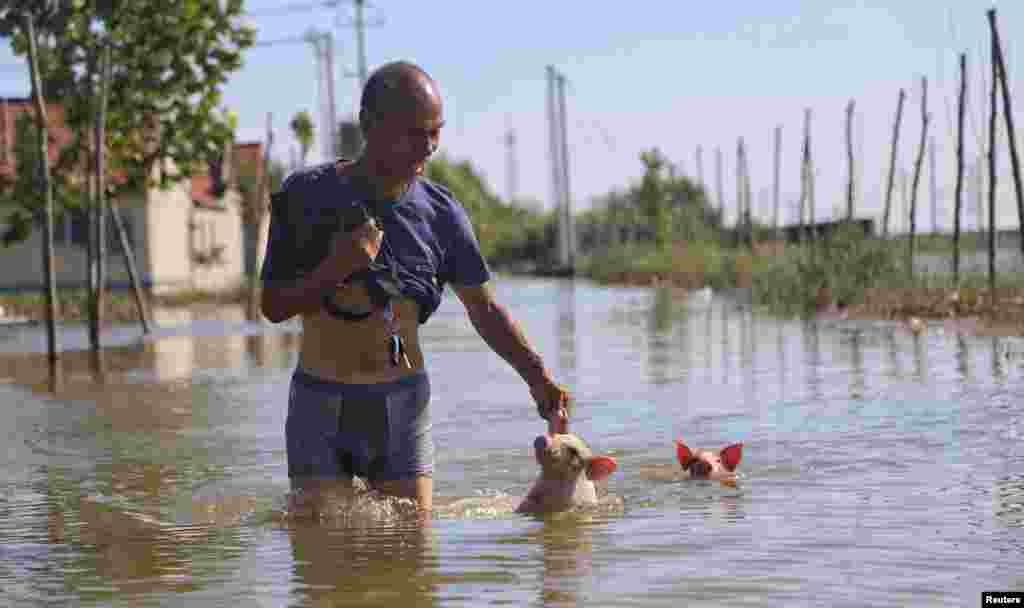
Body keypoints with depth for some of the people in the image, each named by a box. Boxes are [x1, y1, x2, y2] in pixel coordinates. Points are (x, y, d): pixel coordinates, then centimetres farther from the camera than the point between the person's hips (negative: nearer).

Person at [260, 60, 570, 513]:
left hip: (403, 404, 2)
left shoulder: (439, 212, -1)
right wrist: (335, 269, -23)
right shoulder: (307, 195, -9)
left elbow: (484, 308, 8)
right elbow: (273, 306, -6)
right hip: (322, 403, -2)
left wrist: (537, 377, -4)